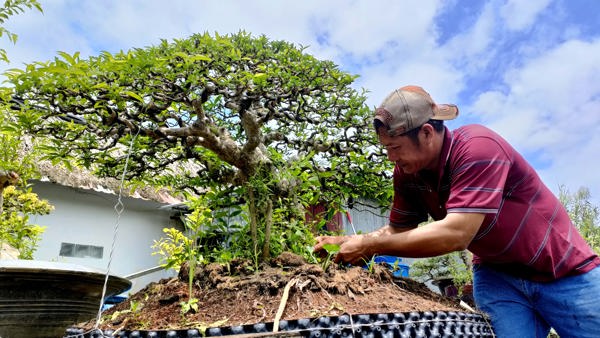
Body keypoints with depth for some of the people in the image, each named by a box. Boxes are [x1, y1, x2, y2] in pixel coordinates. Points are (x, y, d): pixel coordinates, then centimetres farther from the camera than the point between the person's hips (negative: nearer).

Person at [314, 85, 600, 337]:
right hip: (496, 274, 4)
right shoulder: (406, 172, -11)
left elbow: (455, 234, -38)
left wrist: (370, 246, -32)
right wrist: (348, 242, -15)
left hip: (564, 271, -3)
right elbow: (398, 230, 0)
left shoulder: (477, 147, -31)